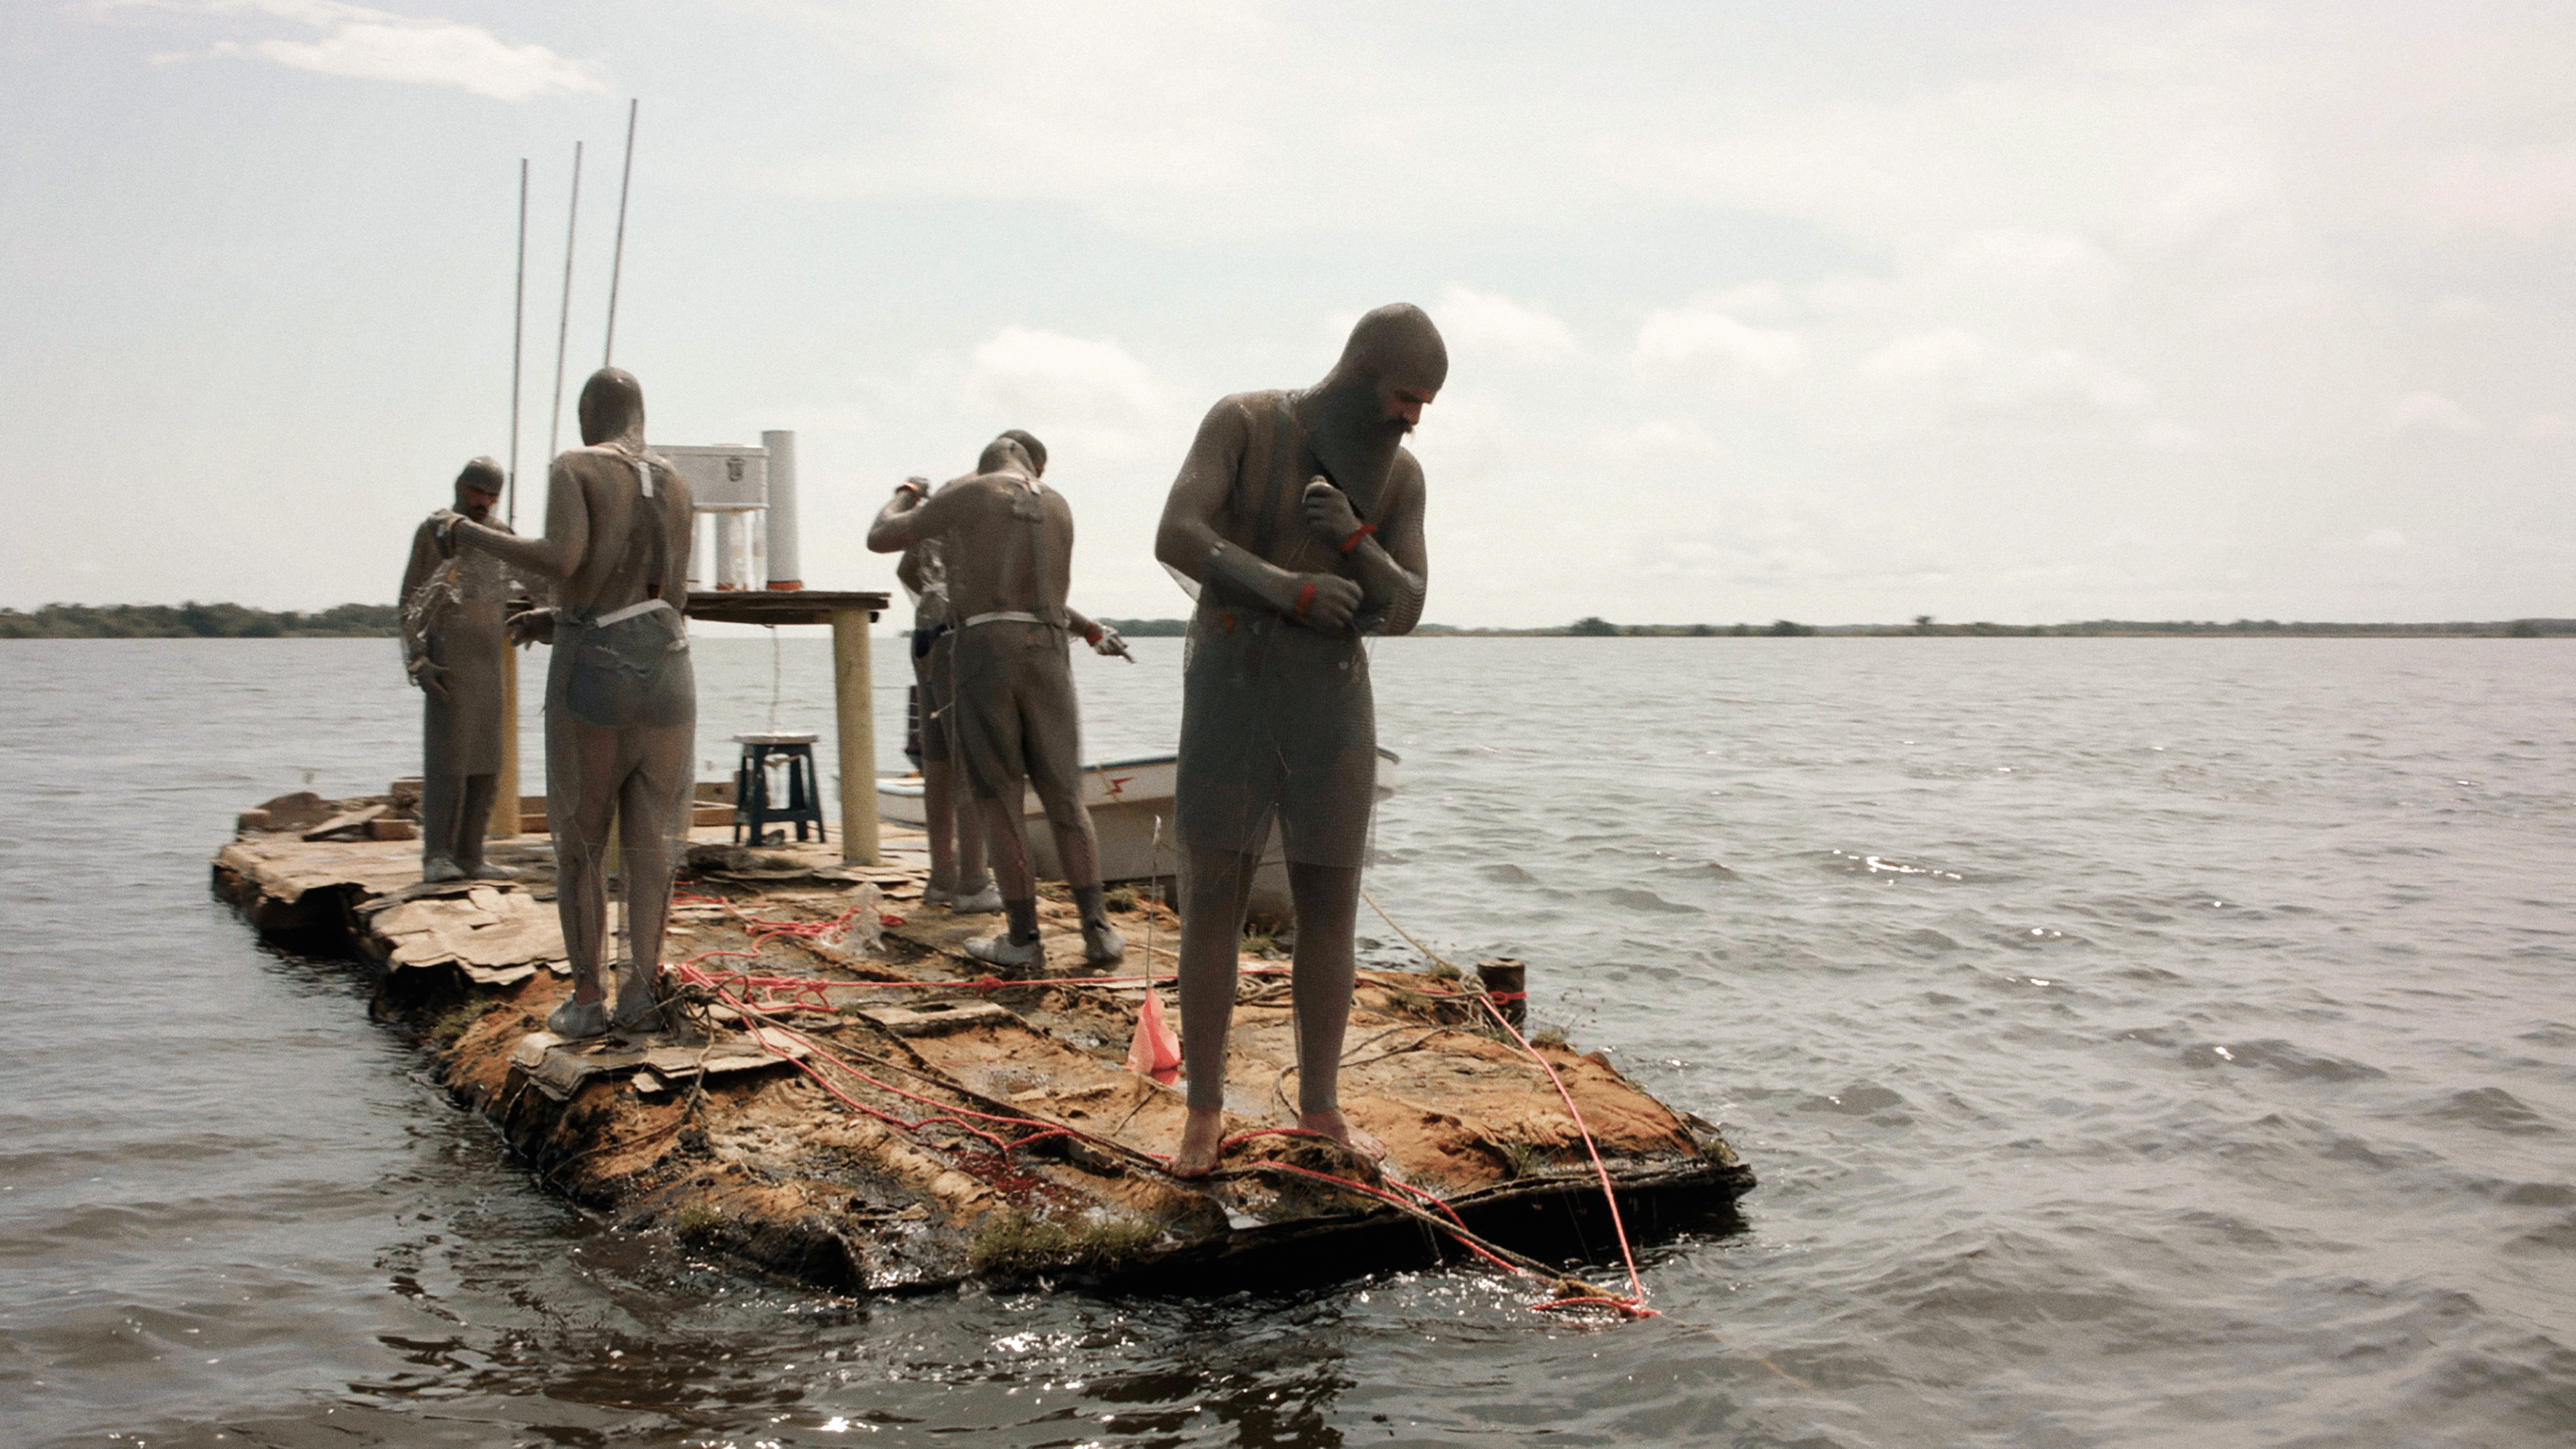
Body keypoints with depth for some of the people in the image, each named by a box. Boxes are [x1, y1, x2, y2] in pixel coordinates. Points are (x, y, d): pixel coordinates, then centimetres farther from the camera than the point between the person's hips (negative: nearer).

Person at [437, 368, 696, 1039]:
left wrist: (474, 535, -3)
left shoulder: (574, 468, -3)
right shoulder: (675, 483, 14)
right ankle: (643, 989, 3)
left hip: (593, 669, -4)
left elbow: (561, 559, -19)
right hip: (666, 664, 4)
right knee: (652, 839, 7)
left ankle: (587, 998, 7)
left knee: (579, 839, 6)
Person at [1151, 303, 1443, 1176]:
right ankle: (1205, 1110, 13)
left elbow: (1404, 611, -3)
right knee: (1212, 907, -1)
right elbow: (1175, 538, -16)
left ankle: (1320, 1102, 21)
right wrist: (1293, 592, -26)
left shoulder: (1400, 475, 4)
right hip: (1230, 696, -3)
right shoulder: (1241, 421, -6)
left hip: (1332, 708, 3)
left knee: (1330, 912, 5)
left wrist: (1352, 540, -22)